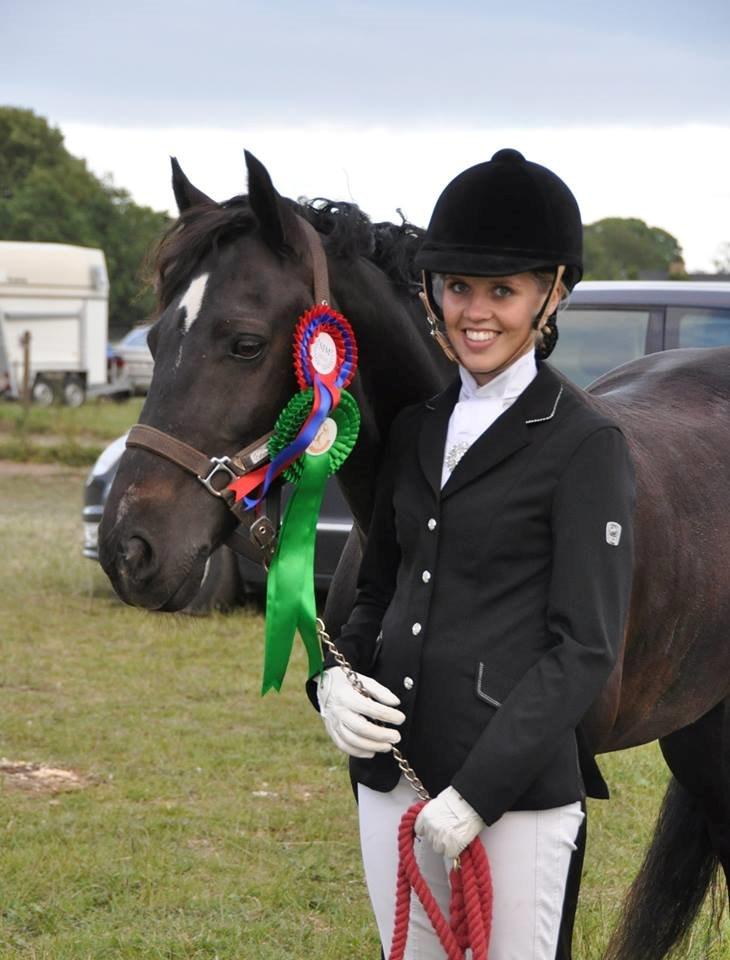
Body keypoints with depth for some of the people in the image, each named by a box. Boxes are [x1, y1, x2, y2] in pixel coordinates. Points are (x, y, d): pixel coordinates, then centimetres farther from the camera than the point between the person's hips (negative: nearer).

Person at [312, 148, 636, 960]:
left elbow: (584, 648, -12)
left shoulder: (586, 445, -8)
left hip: (518, 785, -6)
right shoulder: (416, 429, 11)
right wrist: (336, 677, -3)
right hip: (392, 769, 6)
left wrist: (476, 792, -17)